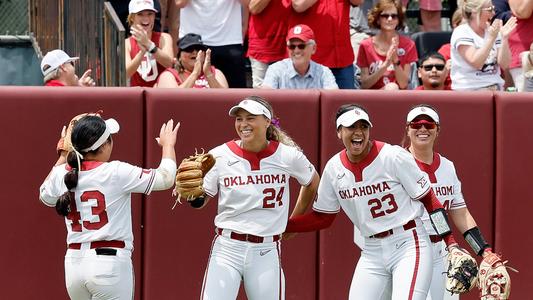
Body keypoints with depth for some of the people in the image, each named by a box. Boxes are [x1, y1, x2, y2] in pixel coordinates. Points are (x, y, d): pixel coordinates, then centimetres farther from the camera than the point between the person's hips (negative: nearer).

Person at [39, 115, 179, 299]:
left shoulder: (61, 174, 4)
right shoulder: (116, 172, -11)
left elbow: (45, 195, 28)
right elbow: (165, 178, -3)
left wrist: (63, 156, 32)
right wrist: (168, 145, 14)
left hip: (73, 264, 6)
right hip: (110, 263, -6)